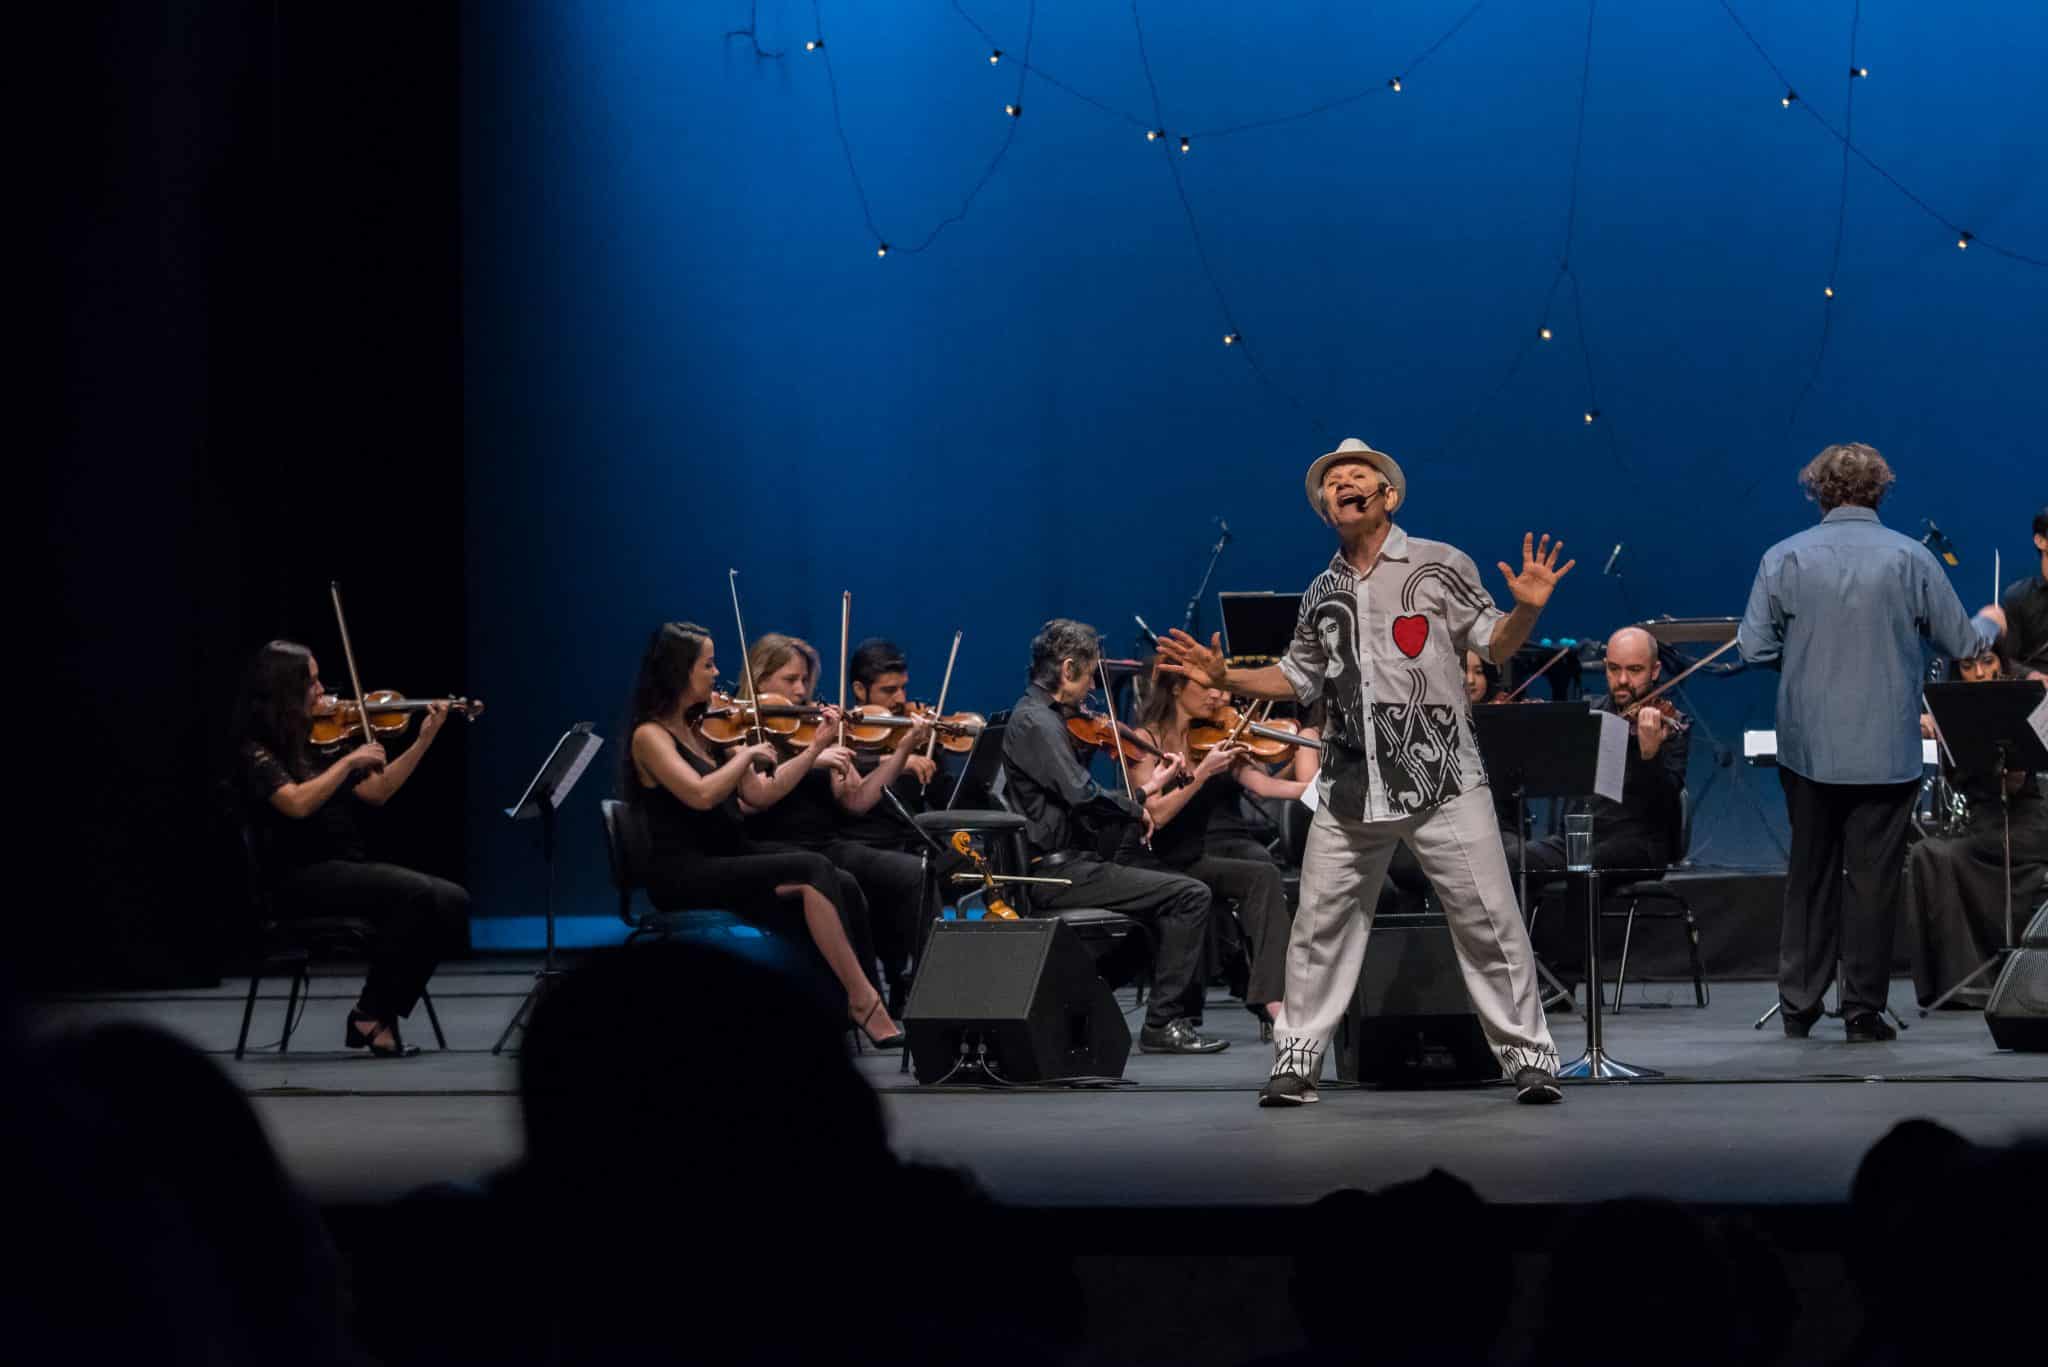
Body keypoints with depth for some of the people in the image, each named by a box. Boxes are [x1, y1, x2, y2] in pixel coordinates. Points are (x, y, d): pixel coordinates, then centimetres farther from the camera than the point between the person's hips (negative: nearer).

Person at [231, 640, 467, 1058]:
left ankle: (385, 1012, -8)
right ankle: (371, 1015, -16)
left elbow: (377, 793, 15)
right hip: (301, 878, -7)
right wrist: (350, 761, -20)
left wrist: (424, 740, 9)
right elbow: (297, 804, -23)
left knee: (452, 902, -15)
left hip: (349, 867, 7)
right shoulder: (257, 752, -6)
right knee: (415, 893, -29)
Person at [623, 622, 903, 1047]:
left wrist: (818, 747, 8)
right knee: (813, 870, -25)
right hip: (683, 874, -7)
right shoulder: (650, 736, -8)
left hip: (731, 856, 7)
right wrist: (749, 754, -10)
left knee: (841, 886, -18)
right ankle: (863, 1002, -22)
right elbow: (701, 794, -24)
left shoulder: (702, 728, 15)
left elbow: (760, 795, 14)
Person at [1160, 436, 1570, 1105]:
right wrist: (1226, 679, 12)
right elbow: (1298, 678, 23)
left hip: (1442, 783, -4)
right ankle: (1297, 1057, 13)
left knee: (1489, 921, -4)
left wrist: (1525, 609, -18)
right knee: (1320, 924, 4)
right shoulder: (1323, 593, 14)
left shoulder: (1439, 565, 1)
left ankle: (1528, 1055, 4)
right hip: (1350, 793, 4)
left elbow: (1495, 646, 1)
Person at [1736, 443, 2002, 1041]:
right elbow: (1963, 644, 2)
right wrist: (1989, 624, 25)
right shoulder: (1911, 559, -5)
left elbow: (1754, 647, -5)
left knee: (1810, 873, 14)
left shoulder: (1784, 559, -4)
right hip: (1886, 749, -2)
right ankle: (1863, 1009, 6)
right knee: (1873, 877, 5)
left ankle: (1798, 1006, 16)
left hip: (1808, 746, 2)